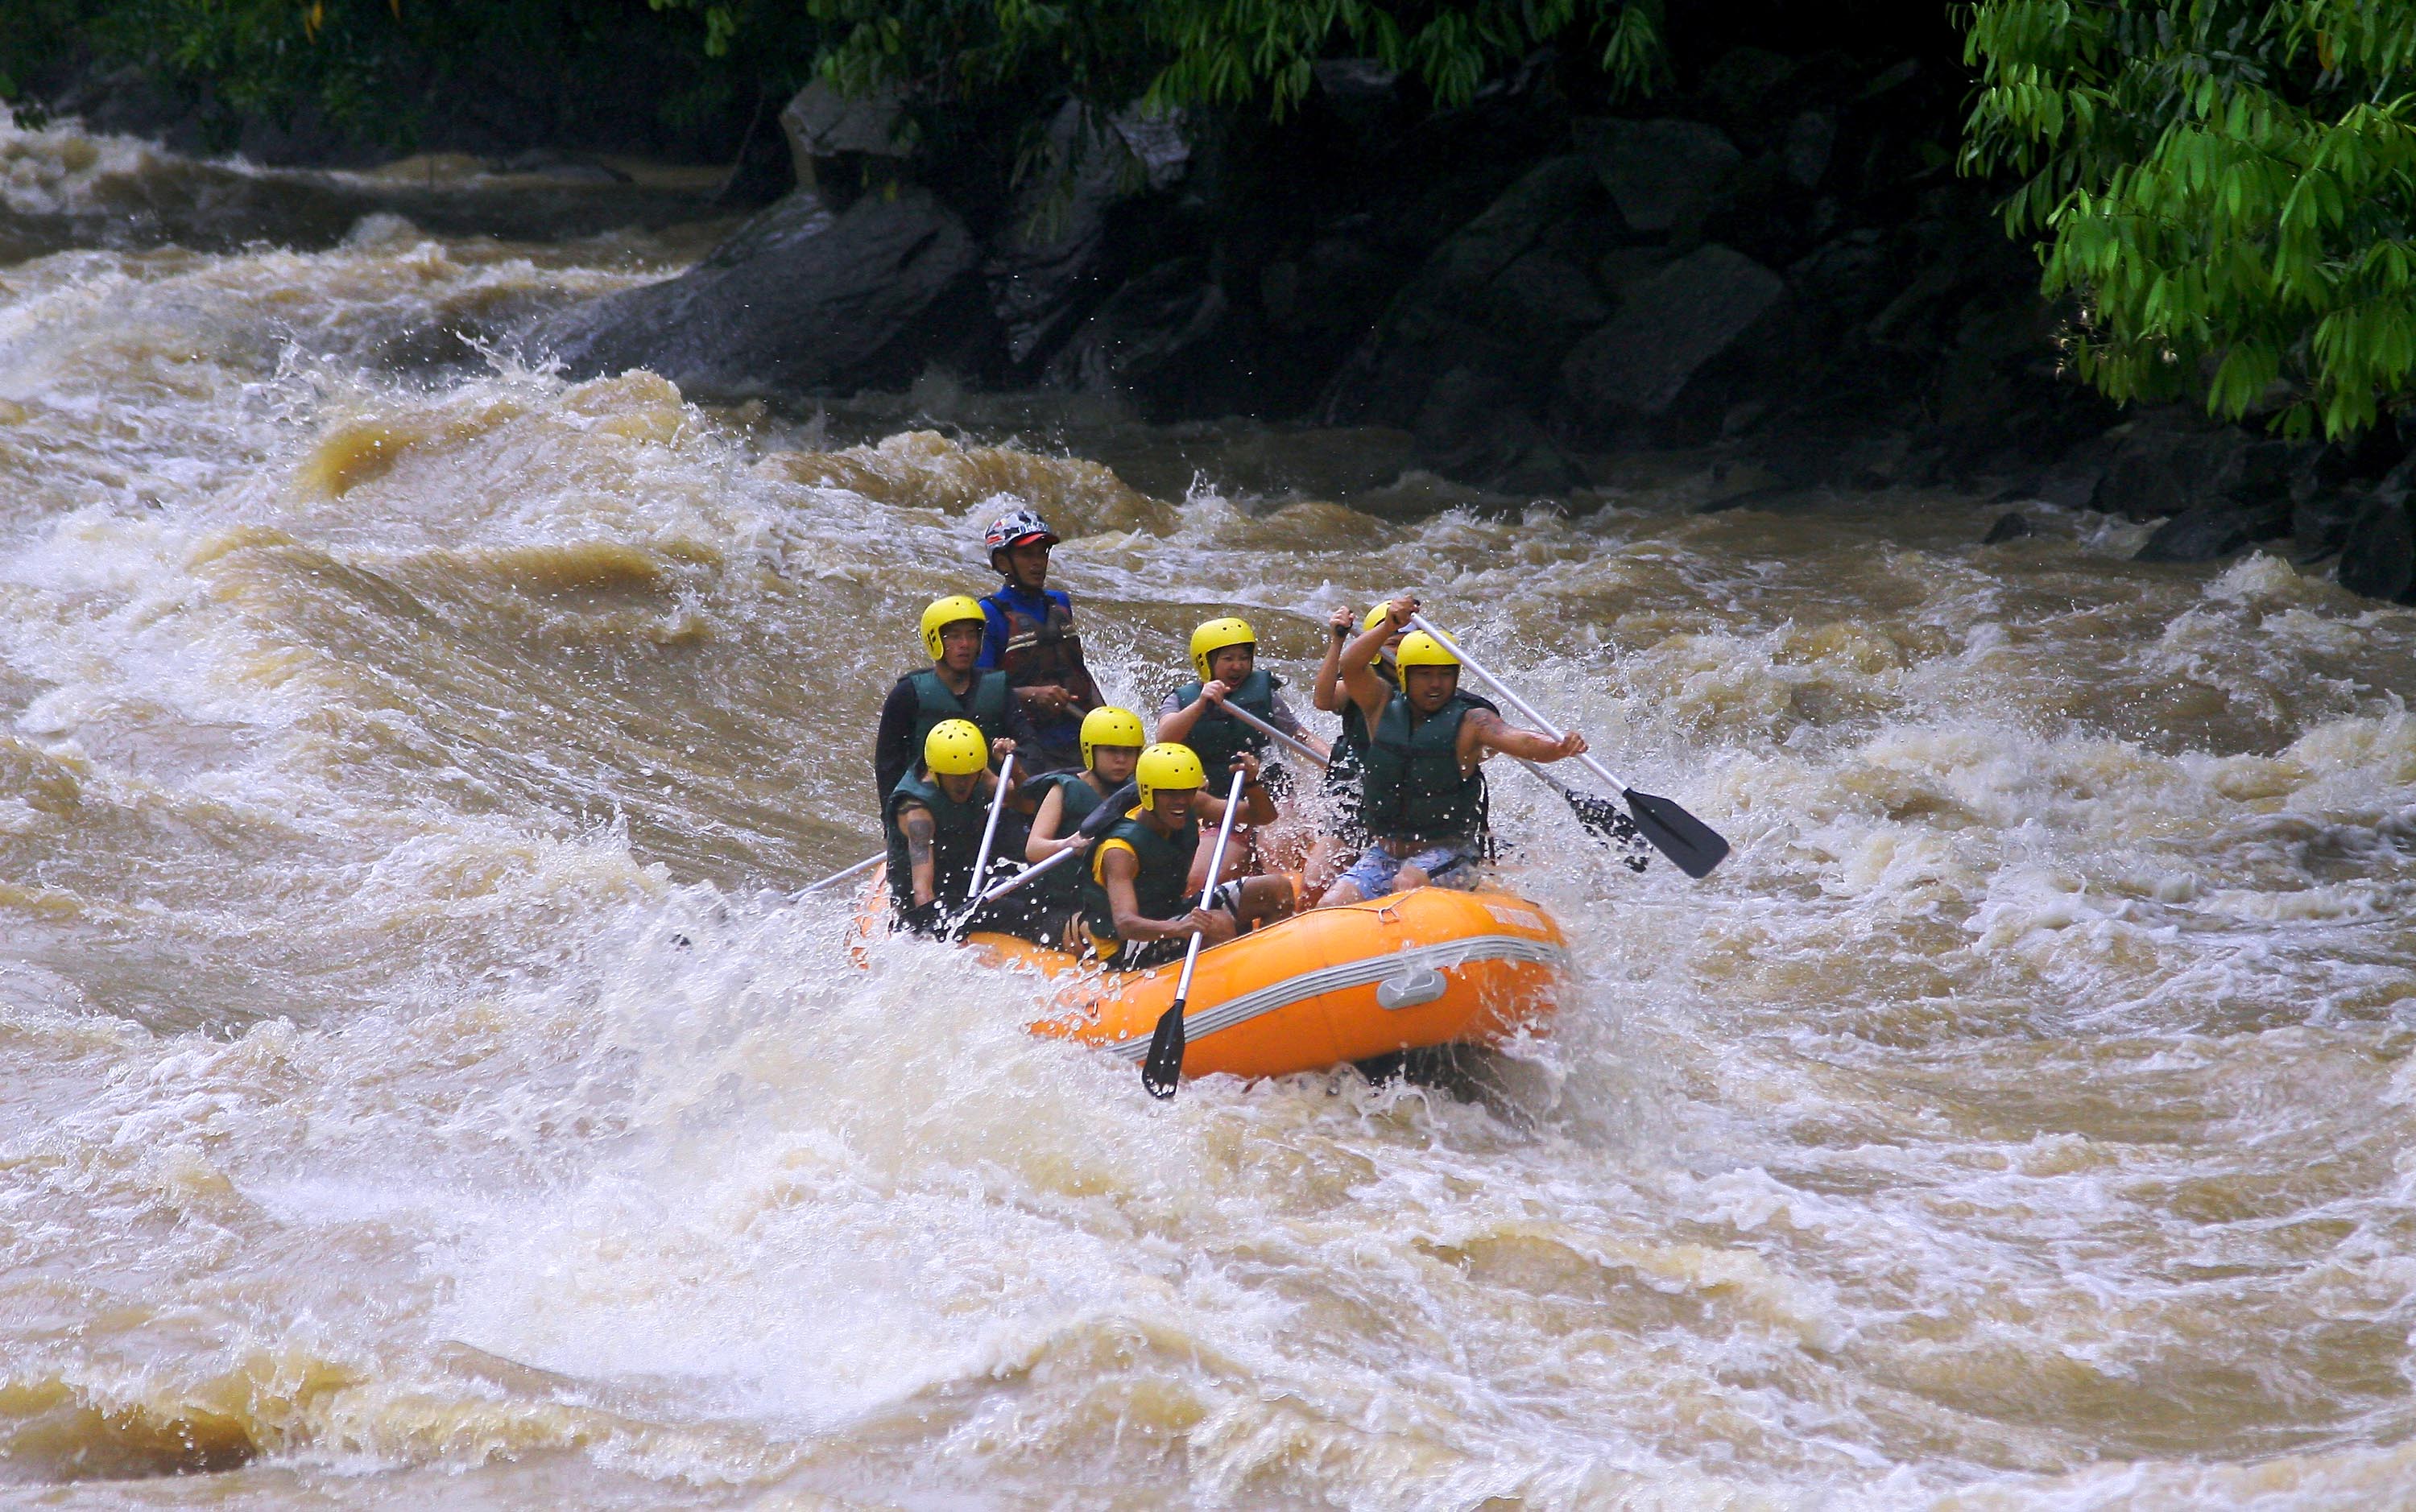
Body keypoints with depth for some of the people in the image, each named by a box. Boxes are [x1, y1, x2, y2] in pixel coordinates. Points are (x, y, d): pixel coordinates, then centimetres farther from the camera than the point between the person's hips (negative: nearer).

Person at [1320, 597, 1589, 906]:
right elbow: (1351, 665, -13)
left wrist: (1559, 748, -44)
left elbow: (1521, 742, -23)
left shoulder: (1470, 721, -7)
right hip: (1383, 853, 4)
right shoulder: (1383, 707, 3)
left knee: (1408, 883, -34)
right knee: (1332, 906, -13)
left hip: (1449, 854, -4)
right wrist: (1388, 627, -28)